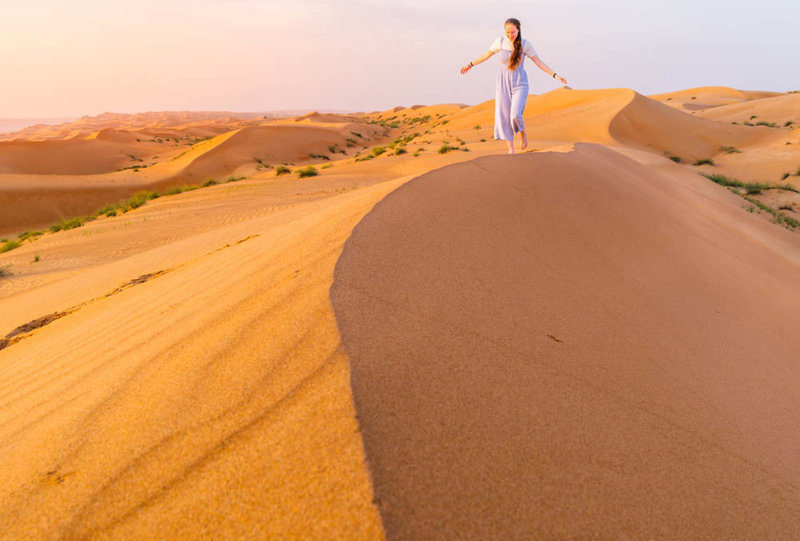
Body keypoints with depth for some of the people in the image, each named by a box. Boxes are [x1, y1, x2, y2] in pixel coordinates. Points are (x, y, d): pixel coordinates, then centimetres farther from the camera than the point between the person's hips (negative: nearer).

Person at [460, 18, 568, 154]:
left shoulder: (525, 44, -7)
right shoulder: (500, 41, -5)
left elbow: (539, 62, -2)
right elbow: (487, 54, 11)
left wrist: (555, 75, -7)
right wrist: (470, 65, 19)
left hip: (519, 82, -2)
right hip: (503, 82, 2)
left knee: (515, 115, -19)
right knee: (504, 116, 0)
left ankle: (523, 133, 15)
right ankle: (511, 149, 11)